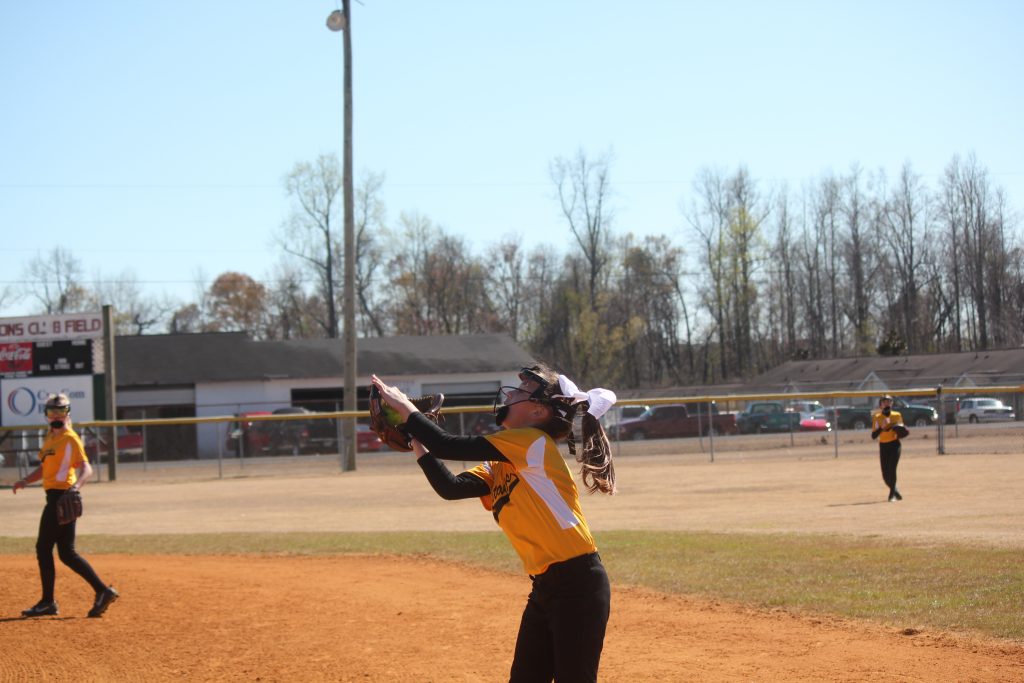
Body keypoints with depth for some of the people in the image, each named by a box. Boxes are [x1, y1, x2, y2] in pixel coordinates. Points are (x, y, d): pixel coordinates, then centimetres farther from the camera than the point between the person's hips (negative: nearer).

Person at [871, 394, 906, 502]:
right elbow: (873, 436, -5)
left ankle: (892, 494, -8)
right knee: (885, 474, 2)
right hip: (883, 446, 1)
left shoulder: (897, 415, 4)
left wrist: (901, 431, -6)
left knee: (892, 469, -17)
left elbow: (902, 428, 17)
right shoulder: (877, 417, 1)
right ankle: (895, 491, 28)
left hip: (894, 444, -1)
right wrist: (882, 427, -20)